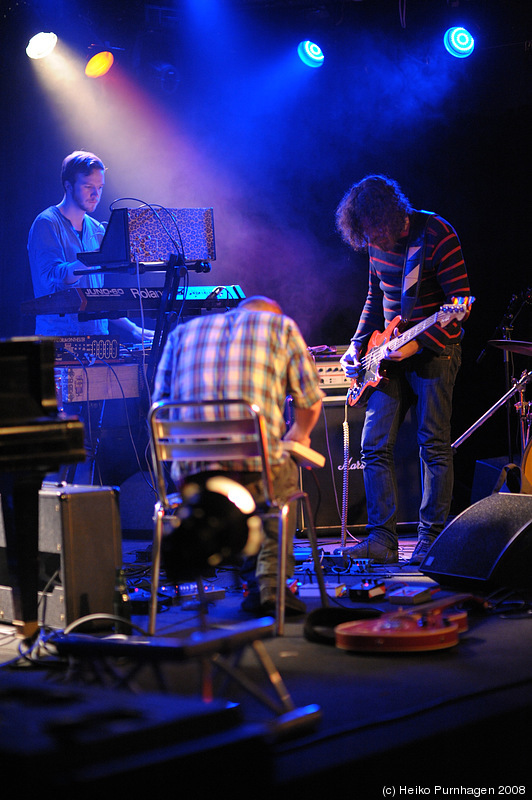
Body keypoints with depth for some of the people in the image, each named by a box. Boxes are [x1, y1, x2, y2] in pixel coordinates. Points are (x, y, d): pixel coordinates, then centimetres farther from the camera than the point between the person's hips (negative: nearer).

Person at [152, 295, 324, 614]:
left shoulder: (182, 332, 24)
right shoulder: (282, 326, 18)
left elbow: (160, 405, 21)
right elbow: (311, 400, 17)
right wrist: (299, 434, 37)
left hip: (194, 481, 3)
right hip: (257, 469, -3)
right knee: (285, 477, 31)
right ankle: (270, 582, 17)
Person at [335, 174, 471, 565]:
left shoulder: (437, 235, -14)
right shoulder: (377, 243, 6)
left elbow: (462, 301, -16)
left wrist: (418, 343, -22)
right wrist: (358, 345, 8)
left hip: (434, 350, -6)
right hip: (389, 354, 7)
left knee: (434, 445, -3)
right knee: (375, 446, -1)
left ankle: (431, 540, 4)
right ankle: (382, 538, 3)